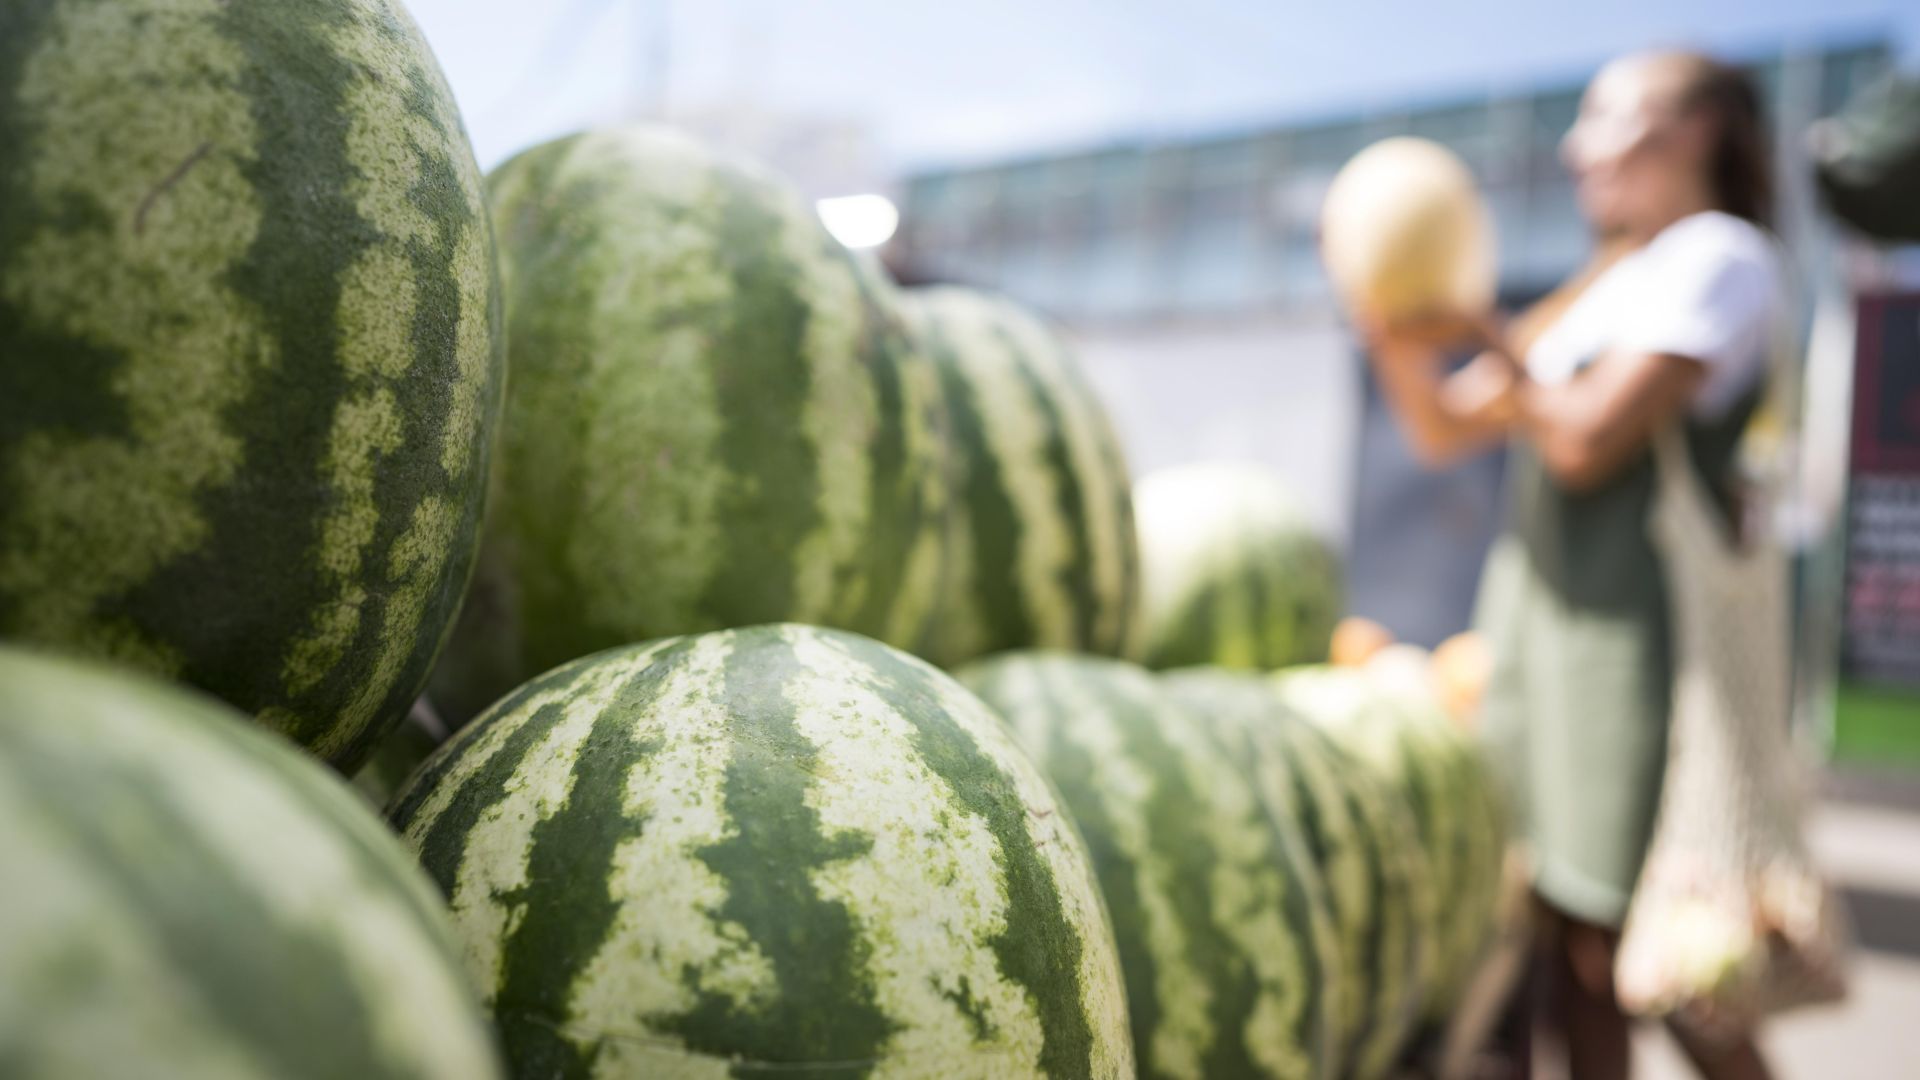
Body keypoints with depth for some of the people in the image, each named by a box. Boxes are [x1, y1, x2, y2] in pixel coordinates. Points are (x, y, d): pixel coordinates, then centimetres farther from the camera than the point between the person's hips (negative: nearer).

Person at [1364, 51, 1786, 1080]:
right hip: (1535, 610, 8)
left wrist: (1484, 337, -4)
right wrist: (1400, 333, 2)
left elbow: (1587, 441, -15)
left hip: (1632, 625, -8)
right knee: (1569, 942, 9)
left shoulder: (1721, 253, -5)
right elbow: (1444, 429, 17)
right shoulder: (1599, 285, 20)